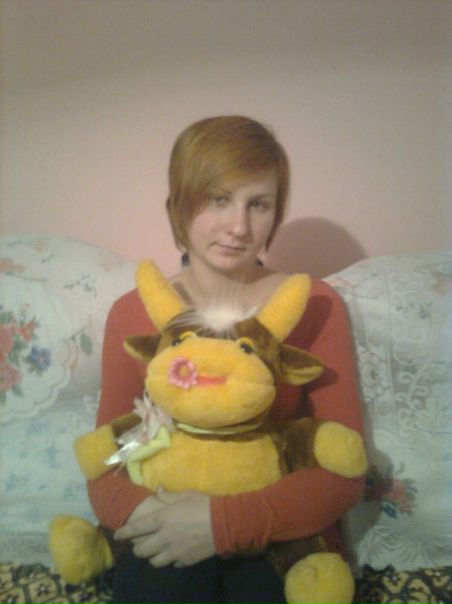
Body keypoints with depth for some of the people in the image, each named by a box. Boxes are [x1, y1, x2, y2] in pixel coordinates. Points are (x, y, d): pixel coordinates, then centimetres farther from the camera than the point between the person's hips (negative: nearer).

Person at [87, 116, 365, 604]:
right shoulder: (131, 314, -1)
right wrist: (134, 509, -19)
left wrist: (224, 523, -22)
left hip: (284, 543, 1)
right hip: (163, 546, 0)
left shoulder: (315, 306, -6)